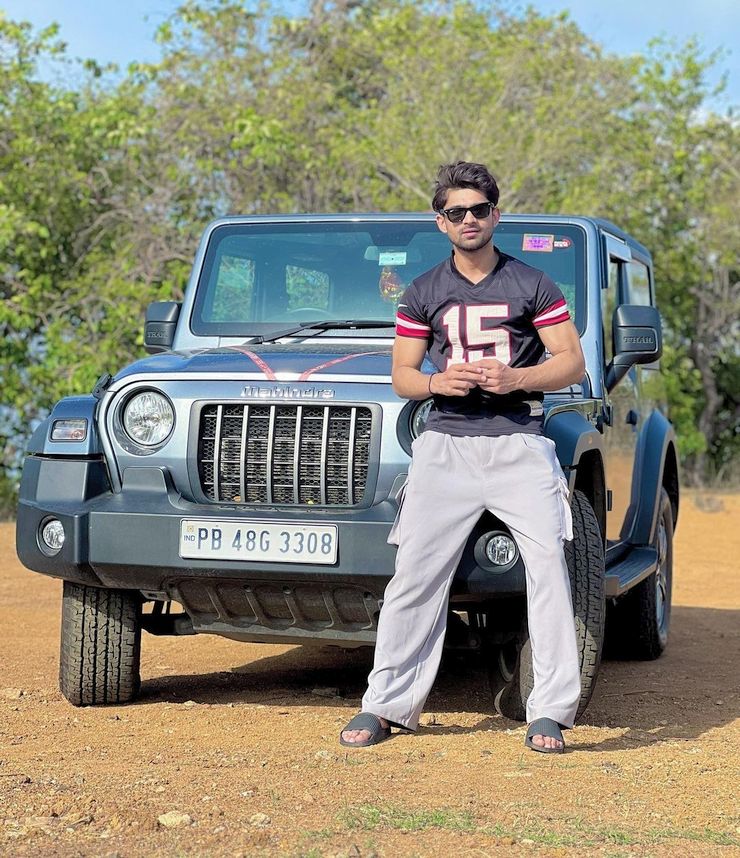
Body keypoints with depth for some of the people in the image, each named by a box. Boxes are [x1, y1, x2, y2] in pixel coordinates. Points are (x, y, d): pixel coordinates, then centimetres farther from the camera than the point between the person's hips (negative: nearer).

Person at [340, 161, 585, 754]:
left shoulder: (533, 284, 6)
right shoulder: (423, 293, 11)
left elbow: (572, 363, 3)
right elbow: (402, 375, 12)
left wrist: (515, 378, -14)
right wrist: (437, 382, -10)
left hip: (519, 442, -1)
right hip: (446, 441, 1)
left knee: (548, 565, -12)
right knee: (415, 574, -2)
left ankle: (550, 712, -7)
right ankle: (387, 705, 5)